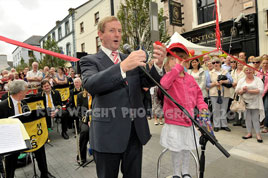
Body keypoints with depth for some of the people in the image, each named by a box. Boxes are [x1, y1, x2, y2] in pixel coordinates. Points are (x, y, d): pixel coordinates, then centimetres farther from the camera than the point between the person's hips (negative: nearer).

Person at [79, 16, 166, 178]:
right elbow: (90, 84, -22)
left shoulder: (131, 59, 13)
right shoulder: (90, 61, -2)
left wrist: (158, 64, -19)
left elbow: (148, 82, 2)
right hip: (108, 133, -4)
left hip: (135, 131, 5)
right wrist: (123, 66, -36)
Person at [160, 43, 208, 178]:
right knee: (176, 150, 9)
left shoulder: (190, 78, 3)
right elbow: (164, 83, -37)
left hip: (188, 120, 5)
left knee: (187, 148, 20)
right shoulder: (169, 77, -12)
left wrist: (201, 105, 2)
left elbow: (198, 93, 17)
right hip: (174, 122, -5)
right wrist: (177, 68, -33)